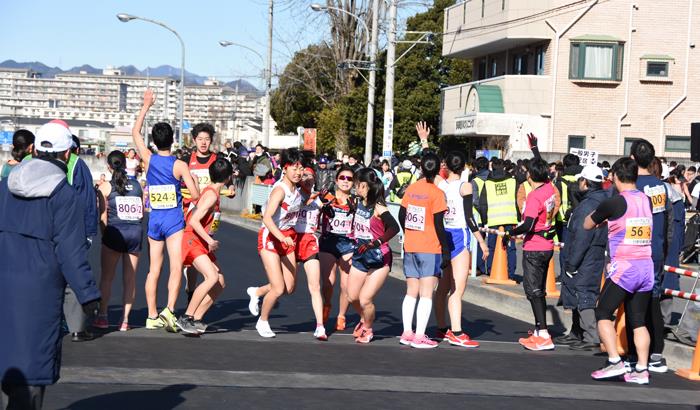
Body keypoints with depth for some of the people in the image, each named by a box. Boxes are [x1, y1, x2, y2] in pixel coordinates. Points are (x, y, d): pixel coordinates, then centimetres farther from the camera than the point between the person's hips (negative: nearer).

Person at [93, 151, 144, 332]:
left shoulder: (105, 187, 0)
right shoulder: (137, 186, 9)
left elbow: (103, 217, -2)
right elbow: (142, 213, 7)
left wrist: (104, 235, 9)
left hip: (115, 232, -2)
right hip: (136, 232, 3)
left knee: (107, 277, 10)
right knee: (130, 278, 7)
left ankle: (102, 316, 10)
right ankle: (125, 320, 6)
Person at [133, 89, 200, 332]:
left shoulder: (149, 160, 0)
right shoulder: (179, 165, -10)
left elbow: (135, 132, 15)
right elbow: (195, 195, -13)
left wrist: (146, 106, 19)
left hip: (154, 219, 4)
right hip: (174, 219, -4)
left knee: (154, 269, 10)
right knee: (176, 267, -7)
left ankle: (152, 316, 13)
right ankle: (169, 310, -23)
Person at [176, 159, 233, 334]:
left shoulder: (212, 192, 13)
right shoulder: (212, 195, -16)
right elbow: (194, 220, -25)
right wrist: (210, 240, -27)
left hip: (203, 244, 10)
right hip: (193, 241, -10)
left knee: (220, 283, 5)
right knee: (212, 277, -25)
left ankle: (196, 319, 7)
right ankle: (185, 318, -22)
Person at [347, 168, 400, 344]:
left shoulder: (378, 208, -21)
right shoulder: (359, 203, 2)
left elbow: (394, 228, -37)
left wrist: (376, 243, -44)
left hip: (378, 259, -7)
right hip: (360, 257, 7)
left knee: (365, 300, -9)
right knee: (352, 297, 11)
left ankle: (368, 329, 19)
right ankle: (364, 319, 42)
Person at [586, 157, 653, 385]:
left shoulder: (614, 203, -10)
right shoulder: (646, 200, 7)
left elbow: (587, 225, 5)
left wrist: (598, 213, 27)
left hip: (623, 267, -6)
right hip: (646, 267, 6)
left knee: (603, 313, 5)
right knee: (638, 320, 9)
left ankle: (614, 361, -4)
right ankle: (641, 369, 4)